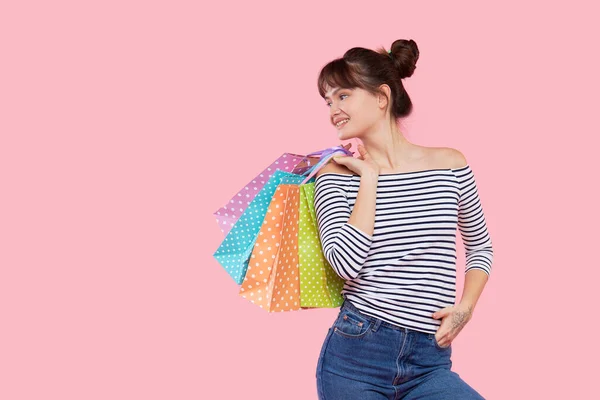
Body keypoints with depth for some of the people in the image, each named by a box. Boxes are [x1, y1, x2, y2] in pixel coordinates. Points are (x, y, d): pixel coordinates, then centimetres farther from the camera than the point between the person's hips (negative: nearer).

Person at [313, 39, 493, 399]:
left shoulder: (451, 165, 3)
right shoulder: (336, 174, 0)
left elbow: (481, 247, 16)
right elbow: (346, 263, -15)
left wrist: (465, 306, 0)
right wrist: (369, 178, -8)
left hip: (430, 362, 1)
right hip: (355, 355, 0)